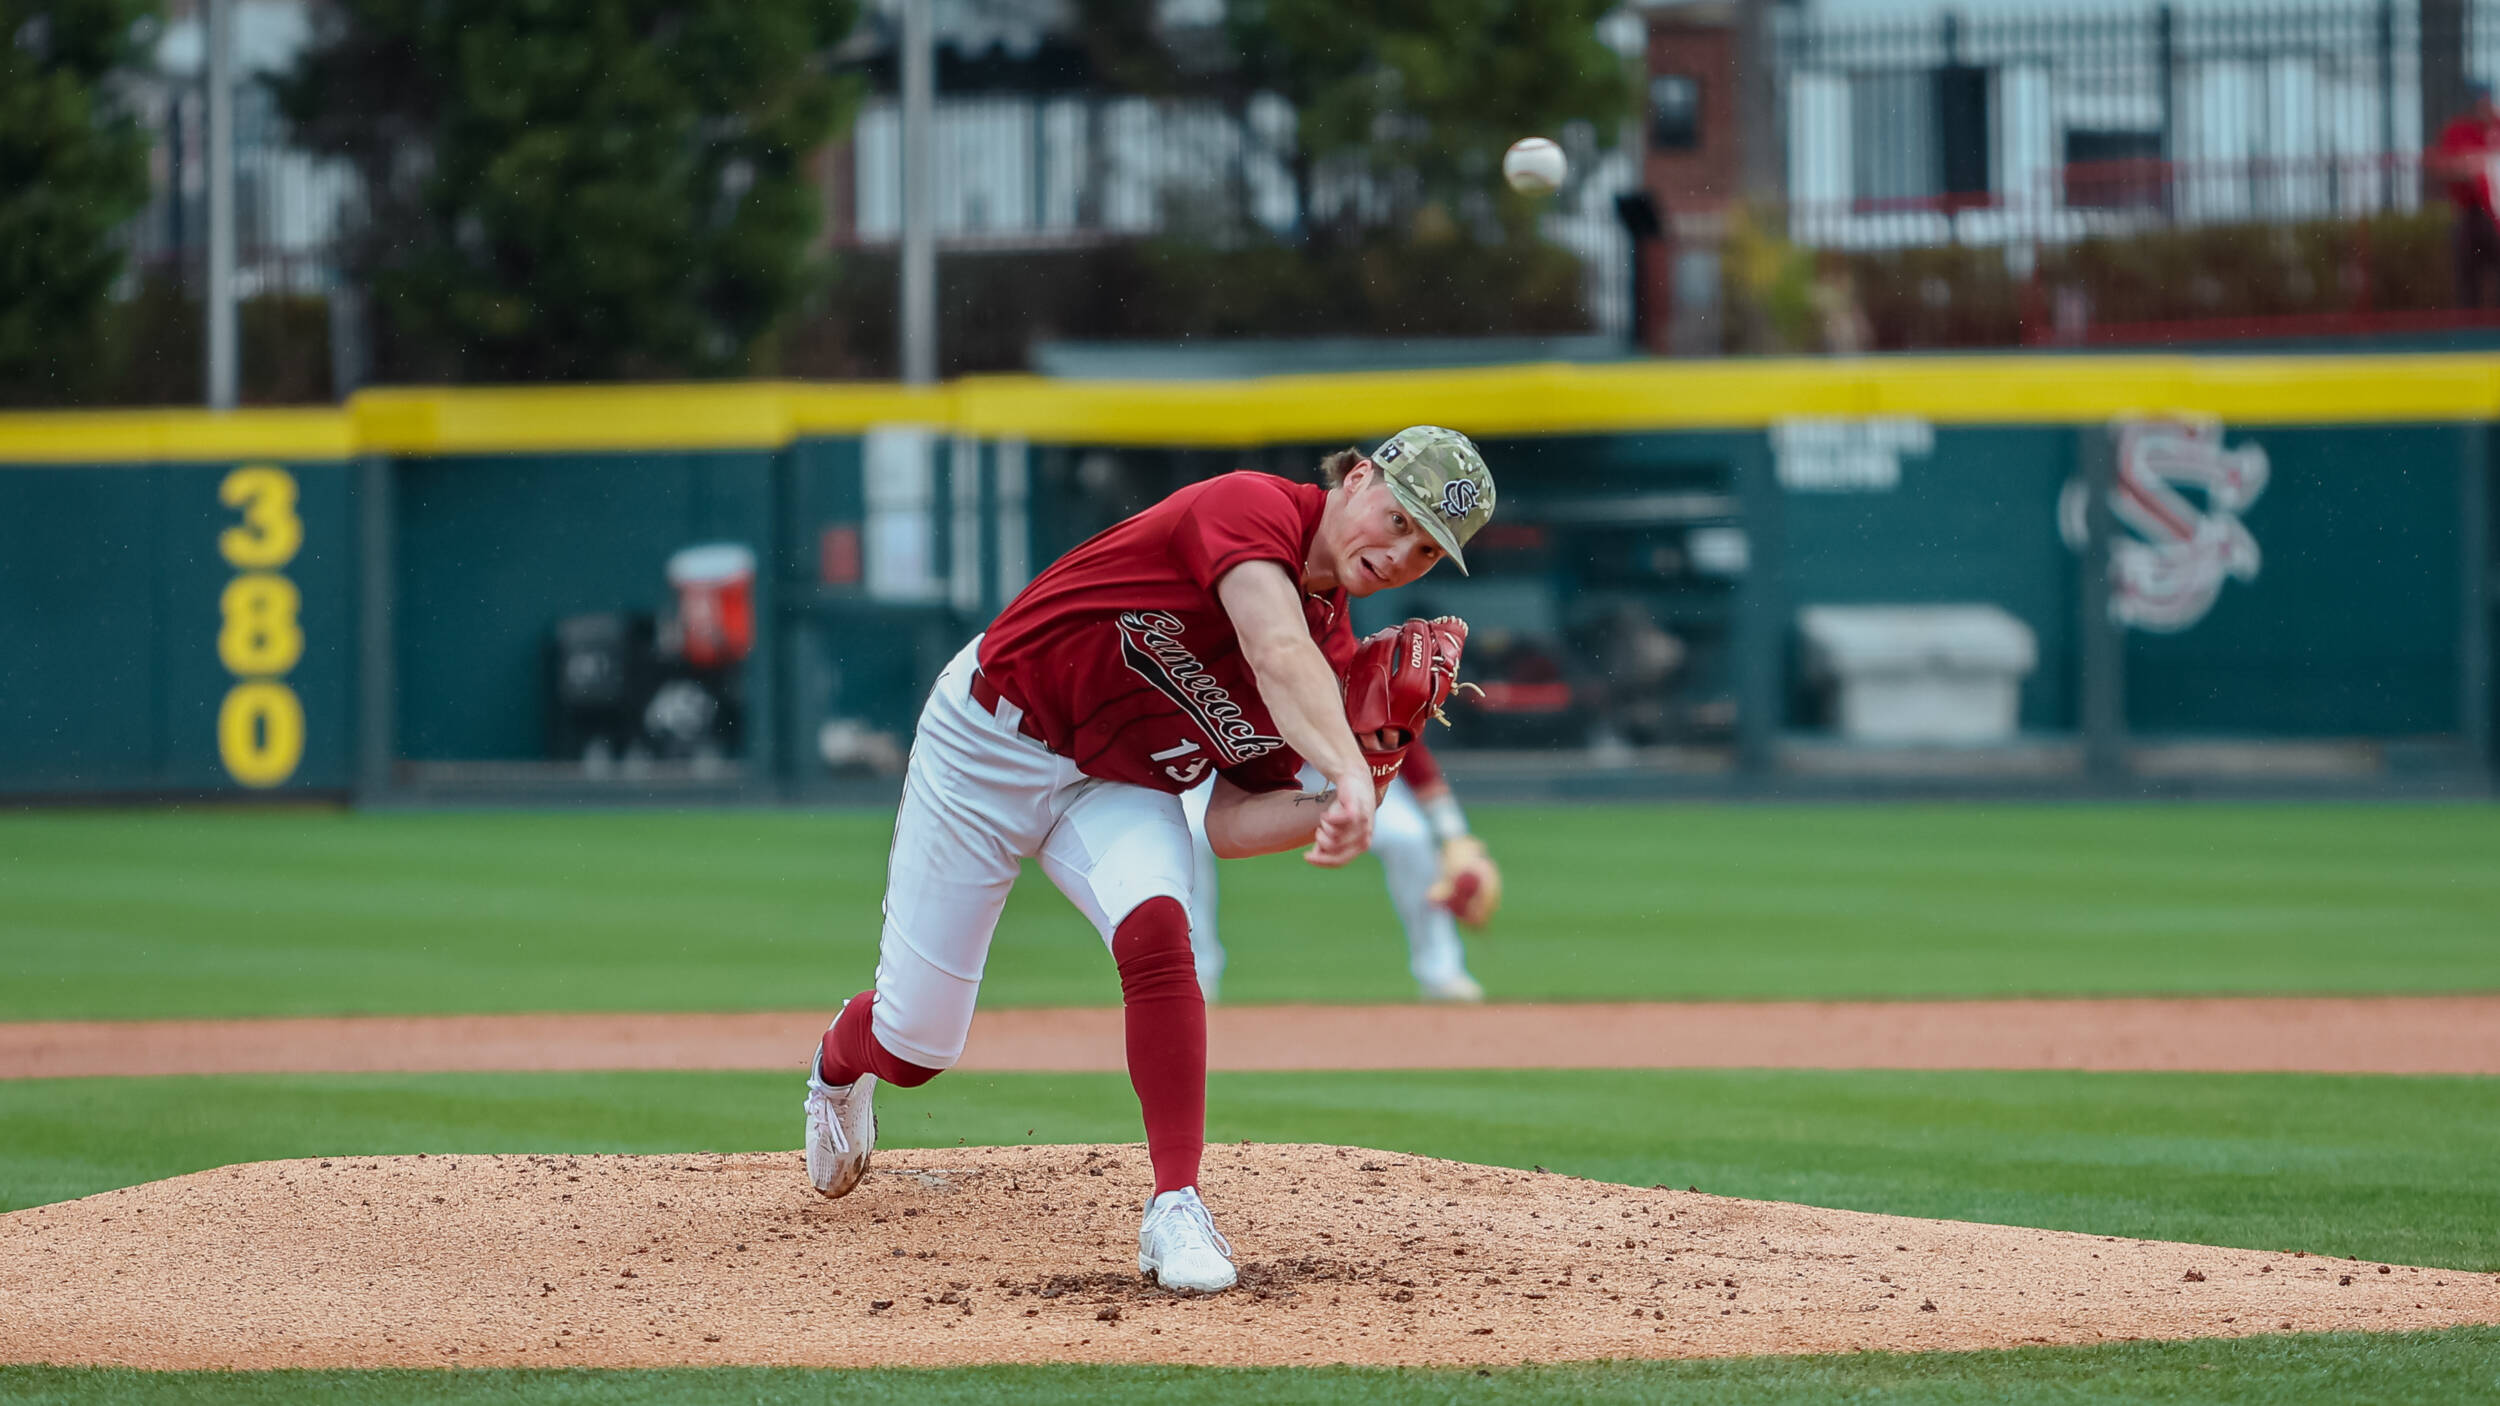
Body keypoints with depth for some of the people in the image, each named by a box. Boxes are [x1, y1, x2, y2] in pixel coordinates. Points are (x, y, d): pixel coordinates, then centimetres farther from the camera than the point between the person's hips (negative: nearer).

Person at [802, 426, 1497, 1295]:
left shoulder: (1335, 658, -6)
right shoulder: (1254, 509, -25)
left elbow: (1230, 825, -6)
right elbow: (1277, 655, -45)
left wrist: (1333, 810, -24)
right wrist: (1347, 772, -61)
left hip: (1121, 791, 4)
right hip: (990, 742, -4)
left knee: (1156, 928, -30)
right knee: (915, 1045, 4)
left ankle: (1176, 1208, -24)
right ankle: (842, 1063, 44)